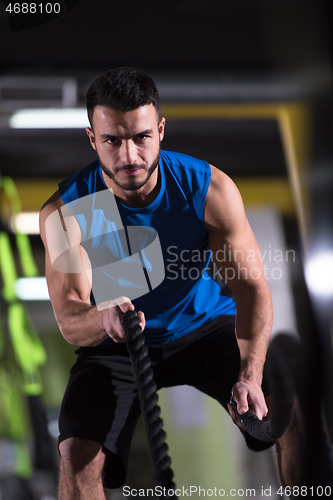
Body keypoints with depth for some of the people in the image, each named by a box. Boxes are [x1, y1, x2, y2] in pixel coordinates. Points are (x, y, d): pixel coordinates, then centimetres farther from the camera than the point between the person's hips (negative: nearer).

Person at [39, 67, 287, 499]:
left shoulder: (210, 188, -16)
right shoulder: (64, 212, -17)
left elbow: (251, 286, -17)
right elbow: (70, 320, -20)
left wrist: (250, 374, -33)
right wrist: (102, 318, -46)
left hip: (207, 326, 1)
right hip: (114, 348, 0)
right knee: (78, 456, -26)